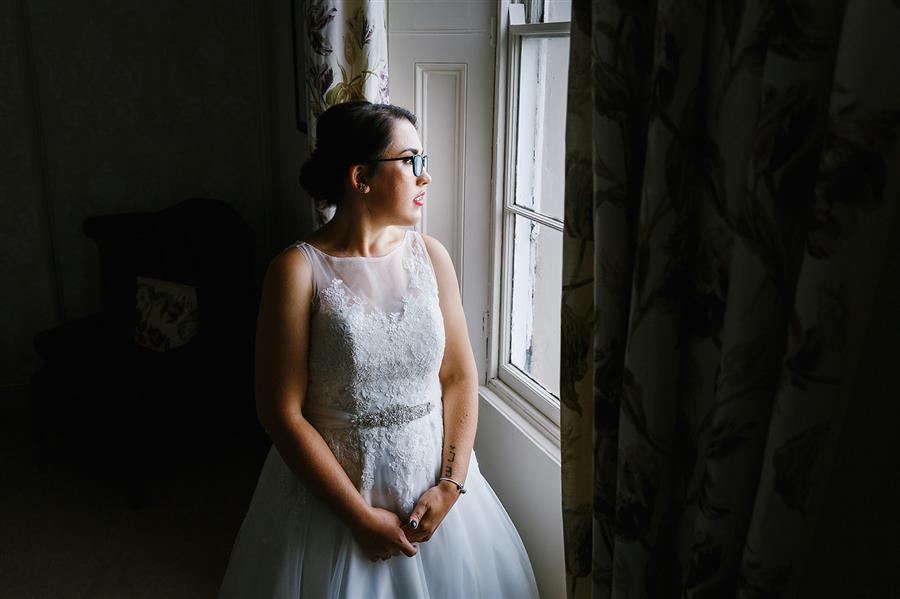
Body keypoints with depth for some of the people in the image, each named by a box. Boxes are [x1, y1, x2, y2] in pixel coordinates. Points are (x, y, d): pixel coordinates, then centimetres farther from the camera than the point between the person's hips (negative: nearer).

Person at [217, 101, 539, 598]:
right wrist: (361, 515, -13)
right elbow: (282, 413, -14)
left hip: (433, 477, 4)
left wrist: (451, 484, -9)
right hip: (332, 486, -4)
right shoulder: (299, 270, -14)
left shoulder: (430, 255, -1)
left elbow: (461, 377, 0)